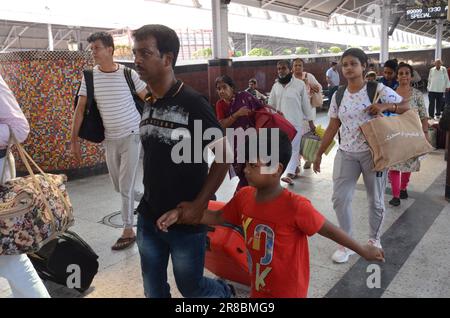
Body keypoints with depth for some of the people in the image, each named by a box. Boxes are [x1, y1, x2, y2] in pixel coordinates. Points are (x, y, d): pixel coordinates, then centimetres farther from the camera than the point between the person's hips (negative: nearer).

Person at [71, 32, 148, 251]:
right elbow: (80, 109, 0)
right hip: (110, 139, 4)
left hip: (132, 135, -4)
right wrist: (74, 140, -4)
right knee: (118, 186, 13)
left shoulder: (128, 74, -7)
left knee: (126, 186, -5)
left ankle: (128, 231, 7)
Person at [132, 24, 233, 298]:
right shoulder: (147, 104, 4)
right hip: (148, 217, 6)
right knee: (153, 288, 18)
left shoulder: (193, 103, -16)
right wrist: (149, 199, 12)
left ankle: (225, 292, 43)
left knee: (190, 287, 12)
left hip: (184, 219, -6)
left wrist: (199, 204, -18)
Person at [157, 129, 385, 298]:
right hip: (258, 288, 6)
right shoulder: (244, 197, -11)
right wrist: (180, 213, -6)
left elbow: (329, 230, -16)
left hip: (289, 291, -6)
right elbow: (218, 217, 3)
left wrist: (363, 251, -4)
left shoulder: (296, 206, -29)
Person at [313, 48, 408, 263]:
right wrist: (319, 154, 7)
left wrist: (385, 106, -22)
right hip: (346, 153, 3)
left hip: (373, 152, -3)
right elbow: (332, 128, 8)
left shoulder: (378, 89, -6)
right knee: (340, 198, -1)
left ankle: (374, 239, 32)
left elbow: (406, 106, -3)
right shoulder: (338, 96, 5)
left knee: (375, 200, 10)